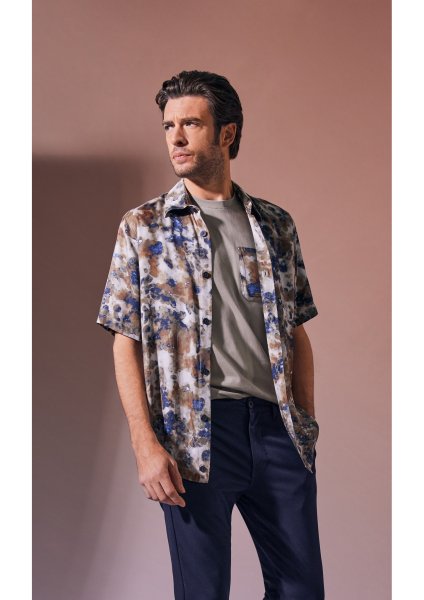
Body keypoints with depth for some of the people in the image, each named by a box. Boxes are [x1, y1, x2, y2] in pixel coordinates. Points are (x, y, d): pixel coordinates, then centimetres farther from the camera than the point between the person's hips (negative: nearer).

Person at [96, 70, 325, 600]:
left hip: (277, 426, 3)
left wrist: (307, 424, 8)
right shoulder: (143, 227, 3)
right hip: (198, 432, -3)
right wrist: (145, 445, -11)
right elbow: (126, 343, -1)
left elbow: (296, 332, 14)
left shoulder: (275, 224, 12)